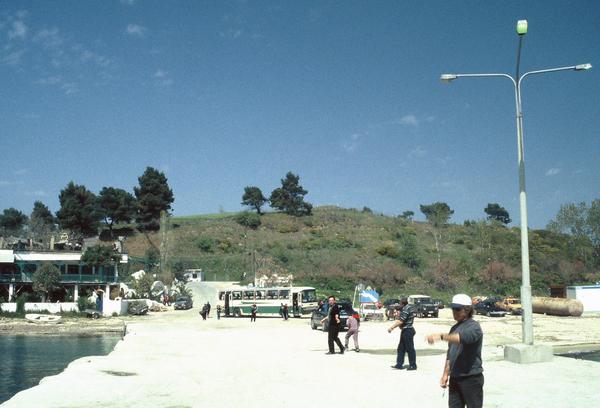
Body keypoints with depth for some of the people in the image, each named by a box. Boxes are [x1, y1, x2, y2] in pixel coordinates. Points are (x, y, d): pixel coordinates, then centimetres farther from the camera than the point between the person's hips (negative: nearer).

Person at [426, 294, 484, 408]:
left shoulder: (473, 326, -11)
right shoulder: (455, 328, 14)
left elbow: (462, 337, -34)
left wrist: (441, 336, -47)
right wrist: (446, 374, 16)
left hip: (471, 378, -8)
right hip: (455, 378, 8)